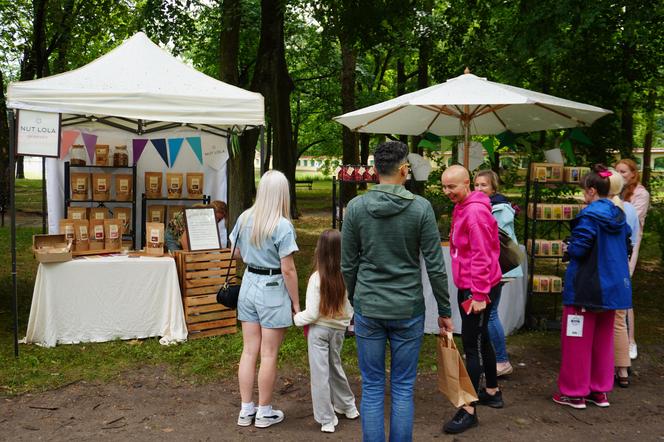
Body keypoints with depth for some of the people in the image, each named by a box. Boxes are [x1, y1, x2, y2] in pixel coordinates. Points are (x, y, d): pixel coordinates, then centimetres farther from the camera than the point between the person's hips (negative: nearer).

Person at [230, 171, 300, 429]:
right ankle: (264, 412, 18)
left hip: (249, 284, 6)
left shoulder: (244, 218, 1)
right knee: (269, 354, 6)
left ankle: (246, 410, 22)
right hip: (272, 290, -6)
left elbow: (237, 254, 13)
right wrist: (296, 303, -8)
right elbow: (288, 270, -17)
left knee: (249, 350, 13)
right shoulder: (282, 226, -17)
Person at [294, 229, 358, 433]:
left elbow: (312, 314, -18)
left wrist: (297, 318, 0)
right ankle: (348, 407, 39)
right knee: (335, 367, 25)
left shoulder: (317, 278, -20)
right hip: (339, 329, 5)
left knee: (320, 373, 7)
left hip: (319, 330, -4)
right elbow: (351, 309, -1)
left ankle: (327, 420, 14)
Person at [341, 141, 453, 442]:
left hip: (368, 309, 1)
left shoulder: (355, 207, -3)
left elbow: (348, 265, 2)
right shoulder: (421, 208, -8)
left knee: (372, 388, 10)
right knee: (403, 389, 10)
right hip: (407, 310, -1)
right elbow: (435, 266, -7)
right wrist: (444, 311, 4)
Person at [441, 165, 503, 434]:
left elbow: (482, 257, -22)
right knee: (480, 340, 19)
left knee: (471, 345, -6)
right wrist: (469, 290, 18)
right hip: (467, 286, 10)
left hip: (479, 289, -10)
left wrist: (479, 295, -21)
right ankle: (492, 392, 35)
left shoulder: (475, 212, -19)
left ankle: (469, 410, 0)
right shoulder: (461, 208, 11)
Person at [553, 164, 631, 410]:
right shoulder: (619, 216, 7)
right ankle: (600, 391, 25)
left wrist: (567, 247, -1)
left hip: (586, 287, -8)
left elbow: (578, 249, -21)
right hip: (613, 286, 8)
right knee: (603, 340, 17)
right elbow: (625, 246, 15)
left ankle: (574, 392, 12)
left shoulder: (589, 216, -18)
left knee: (577, 340, 4)